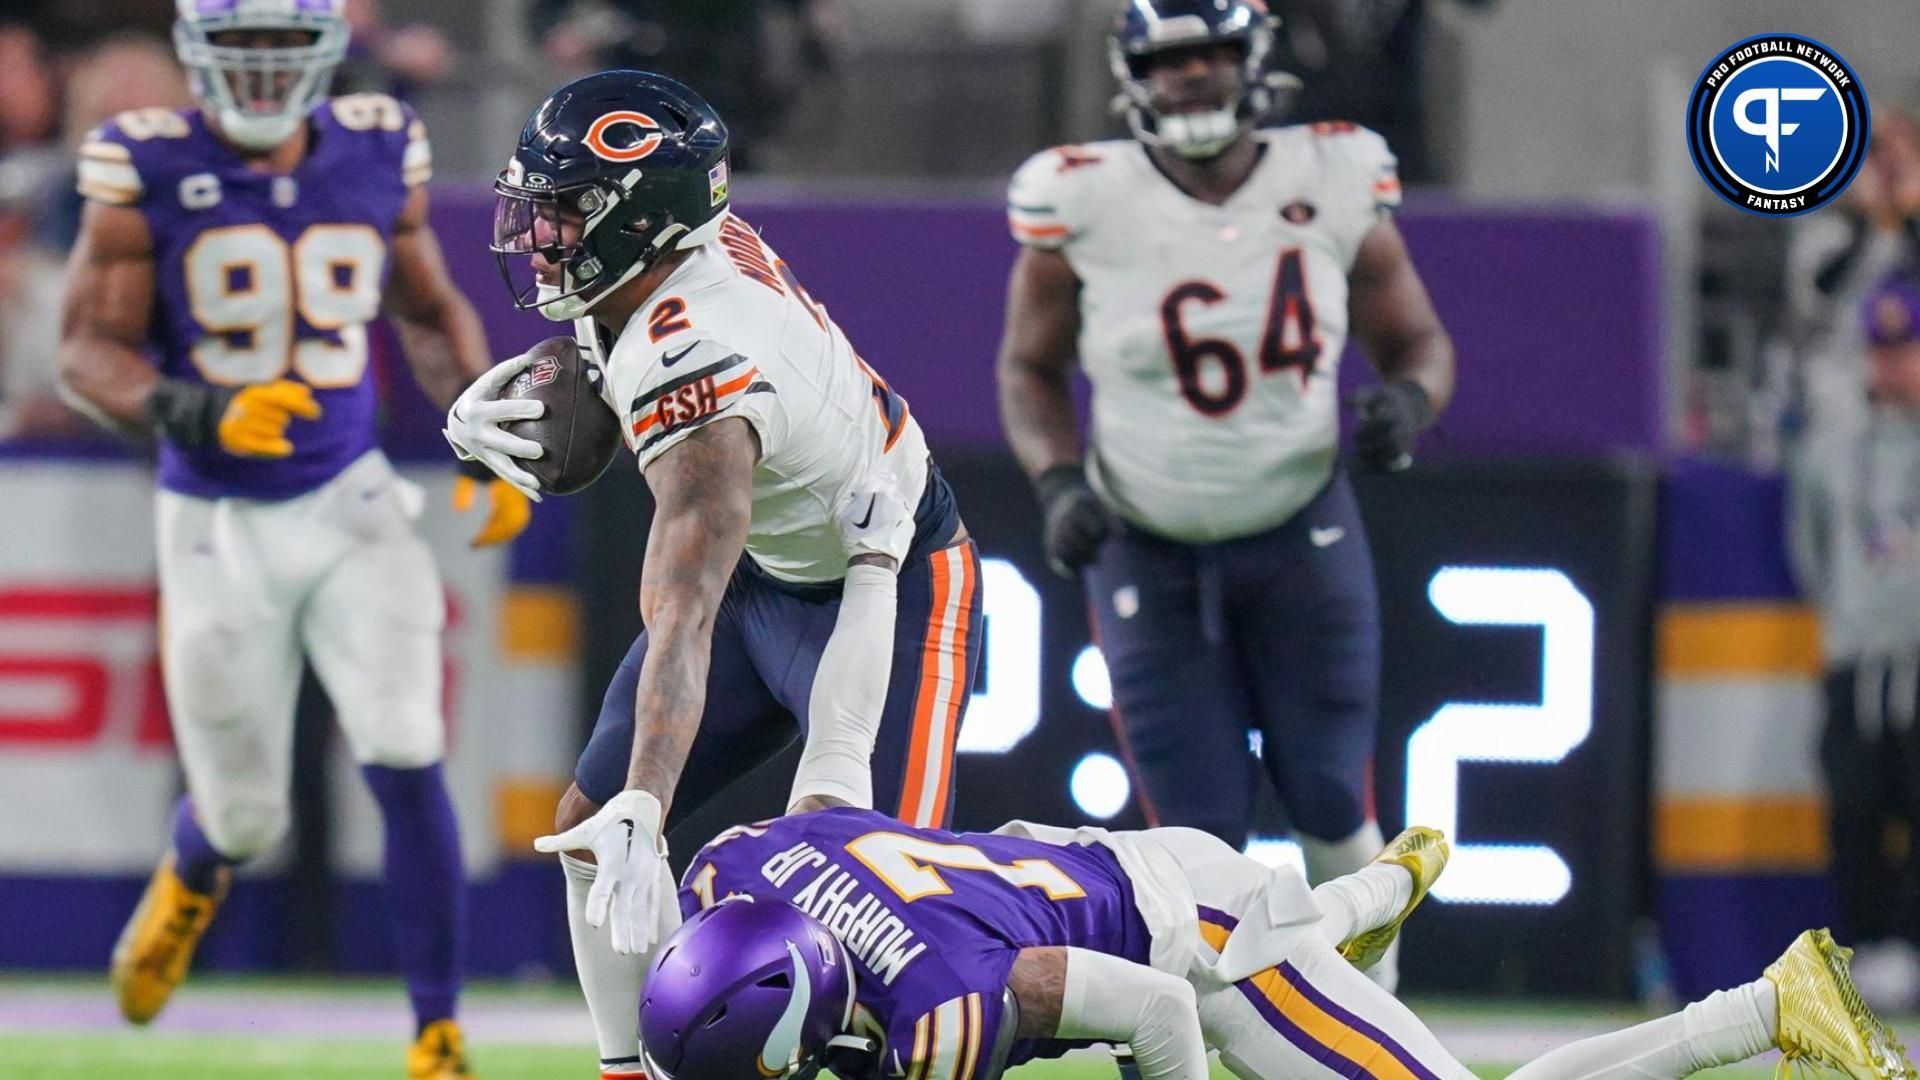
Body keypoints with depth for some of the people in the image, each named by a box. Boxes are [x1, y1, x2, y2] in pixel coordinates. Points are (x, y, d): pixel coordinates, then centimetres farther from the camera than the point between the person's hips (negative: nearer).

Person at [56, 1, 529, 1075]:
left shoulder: (379, 157, -1)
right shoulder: (146, 169, -10)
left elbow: (434, 313, 14)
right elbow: (91, 346, -10)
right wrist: (197, 413, -28)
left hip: (351, 505, 1)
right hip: (217, 528, -1)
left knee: (405, 762, -16)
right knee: (245, 815, 7)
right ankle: (192, 878, 46)